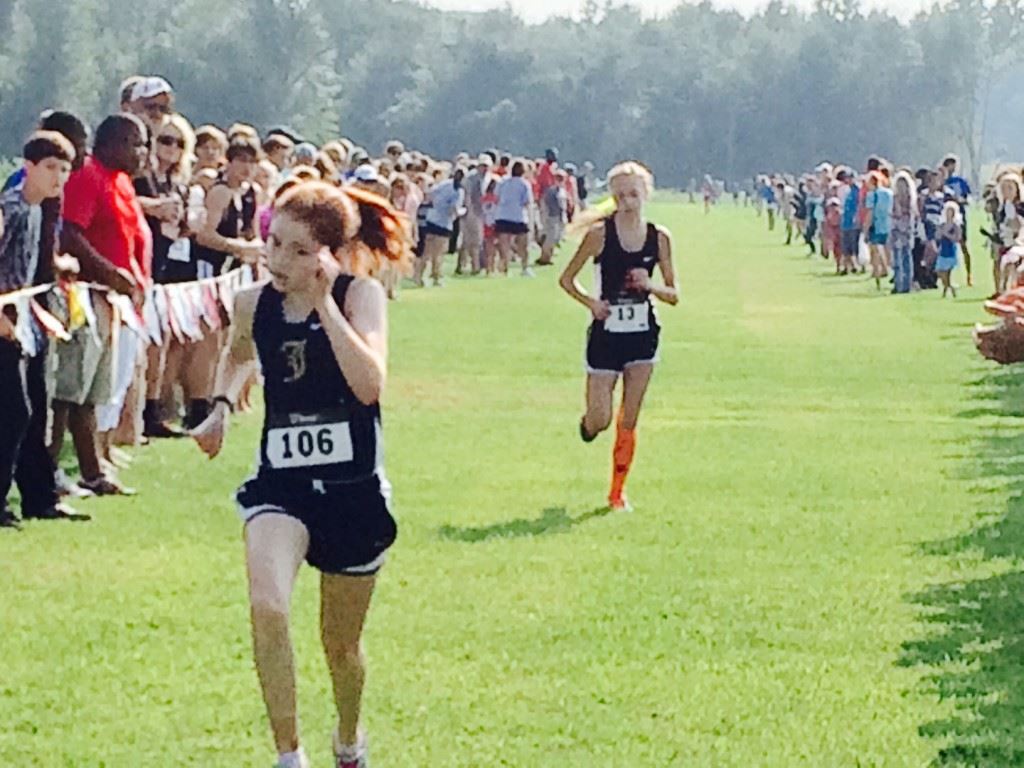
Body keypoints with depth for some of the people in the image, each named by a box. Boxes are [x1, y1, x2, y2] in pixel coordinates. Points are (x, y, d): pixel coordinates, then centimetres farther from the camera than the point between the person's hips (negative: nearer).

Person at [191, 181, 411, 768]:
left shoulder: (360, 294, -10)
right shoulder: (255, 305, 0)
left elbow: (369, 384, -28)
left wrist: (324, 301, -27)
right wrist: (222, 406, 9)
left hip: (354, 487, -1)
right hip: (281, 483, 2)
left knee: (342, 643, 14)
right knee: (268, 607, -28)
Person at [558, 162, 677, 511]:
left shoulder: (659, 237, 1)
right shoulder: (600, 233, -8)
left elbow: (673, 295, 6)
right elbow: (566, 279, -1)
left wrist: (651, 286, -14)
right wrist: (590, 302, -17)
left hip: (642, 336, 2)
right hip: (606, 334, -2)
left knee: (629, 421, 5)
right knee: (600, 420, -5)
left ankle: (617, 492, 17)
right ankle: (587, 422, 32)